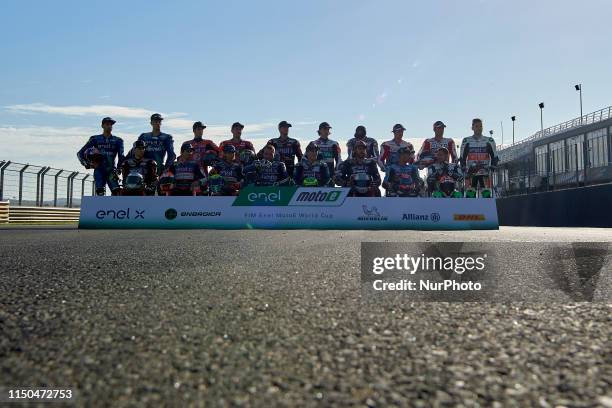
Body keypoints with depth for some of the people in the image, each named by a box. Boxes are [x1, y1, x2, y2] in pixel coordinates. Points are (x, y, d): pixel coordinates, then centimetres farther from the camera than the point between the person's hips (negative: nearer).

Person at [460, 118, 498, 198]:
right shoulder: (466, 141, 7)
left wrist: (491, 169, -5)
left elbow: (494, 157, 8)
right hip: (470, 173, 0)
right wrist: (464, 170, -1)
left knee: (487, 195, -6)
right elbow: (462, 158, 9)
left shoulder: (489, 141, 6)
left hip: (485, 173, 0)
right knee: (469, 196, -3)